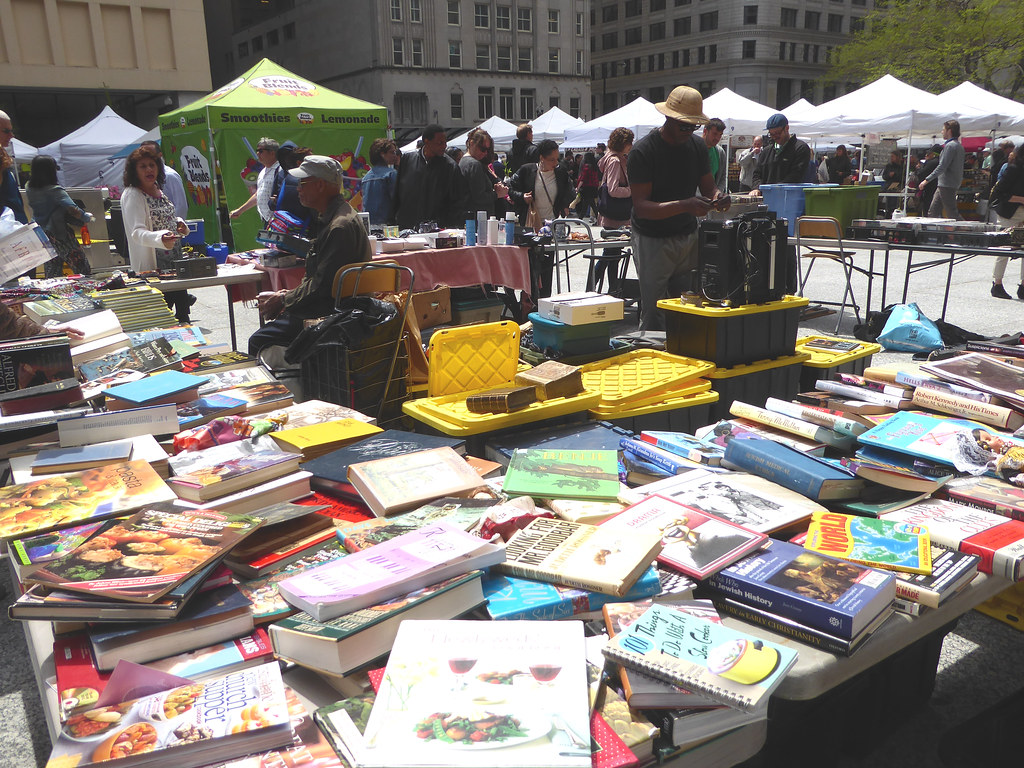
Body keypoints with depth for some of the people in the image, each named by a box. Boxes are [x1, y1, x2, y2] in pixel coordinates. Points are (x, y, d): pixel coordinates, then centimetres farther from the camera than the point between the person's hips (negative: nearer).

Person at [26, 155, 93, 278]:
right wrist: (87, 217, -12)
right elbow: (73, 210, -27)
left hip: (40, 234, 7)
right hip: (59, 234, -7)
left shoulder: (29, 189, 1)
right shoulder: (54, 190, -18)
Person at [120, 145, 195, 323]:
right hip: (152, 266, -9)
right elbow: (137, 232, -25)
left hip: (175, 260, 9)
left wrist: (179, 223, 5)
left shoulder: (158, 190, 12)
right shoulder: (132, 195, -13)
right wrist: (160, 239, -44)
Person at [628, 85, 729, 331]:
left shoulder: (697, 146, 8)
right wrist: (685, 205, -31)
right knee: (654, 315, -7)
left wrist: (716, 196, -13)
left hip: (689, 236, 6)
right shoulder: (643, 151, -13)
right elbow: (641, 206, -19)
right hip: (653, 241, -5)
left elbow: (708, 186, 13)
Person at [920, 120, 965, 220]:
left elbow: (942, 167, -20)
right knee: (933, 211, 11)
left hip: (947, 185, -10)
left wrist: (927, 180, -17)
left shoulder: (950, 146, -14)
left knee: (952, 213, -8)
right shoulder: (959, 145, 17)